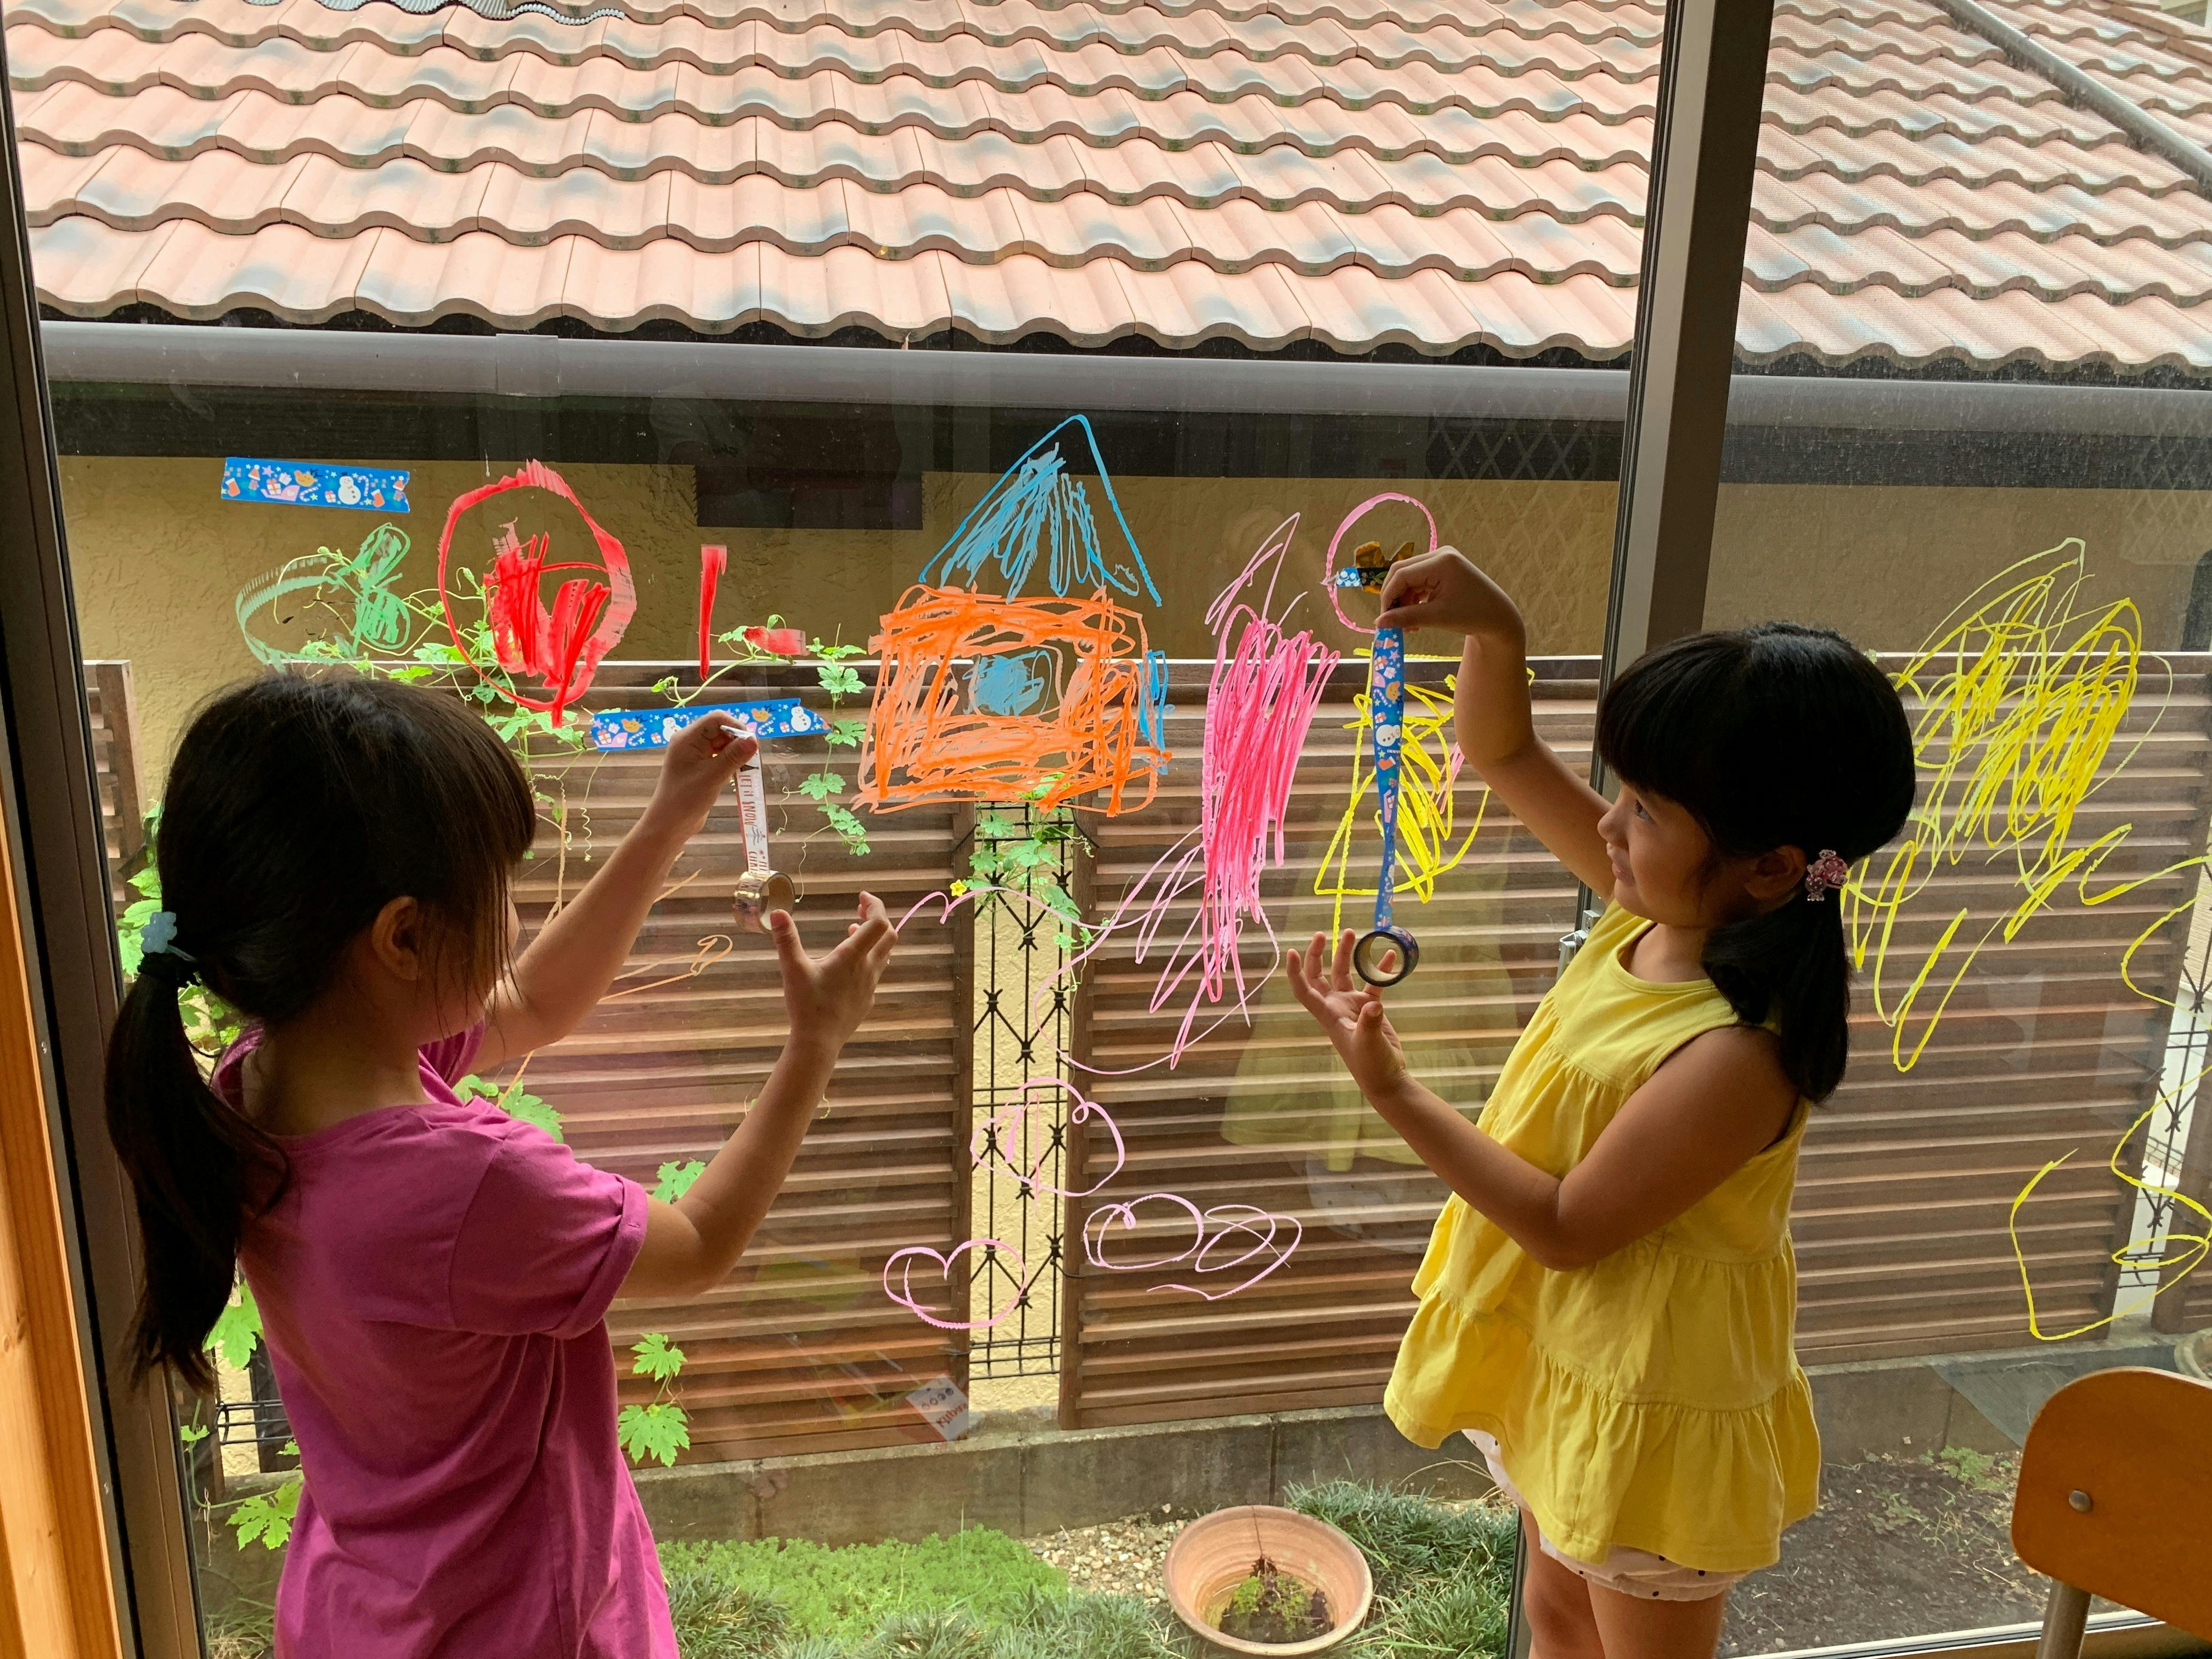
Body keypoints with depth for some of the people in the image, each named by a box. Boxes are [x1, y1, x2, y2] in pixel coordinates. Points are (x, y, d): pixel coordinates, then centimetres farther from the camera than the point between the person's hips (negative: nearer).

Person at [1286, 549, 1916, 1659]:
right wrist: (1495, 633, -21)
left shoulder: (1735, 1059, -34)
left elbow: (1565, 1226, -26)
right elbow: (1504, 755, -2)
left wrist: (1392, 1091, -28)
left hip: (1649, 1407, -7)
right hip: (1566, 1358, 7)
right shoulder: (1658, 909, -11)